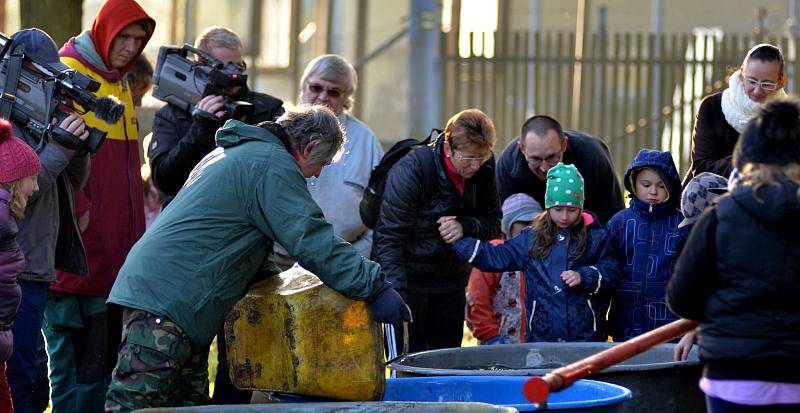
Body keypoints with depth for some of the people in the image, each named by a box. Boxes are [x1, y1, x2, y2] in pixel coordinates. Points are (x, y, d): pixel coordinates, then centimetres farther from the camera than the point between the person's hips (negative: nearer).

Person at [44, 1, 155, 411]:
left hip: (118, 251, 9)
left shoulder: (120, 86, 19)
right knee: (81, 359, -8)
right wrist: (80, 209, -19)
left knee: (106, 358, 10)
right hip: (82, 251, -8)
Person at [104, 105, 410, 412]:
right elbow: (313, 241, -16)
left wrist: (273, 277, 25)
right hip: (166, 299, -11)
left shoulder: (231, 153, 23)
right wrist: (374, 287, -14)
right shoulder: (273, 165, -10)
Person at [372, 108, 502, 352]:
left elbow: (493, 223, 6)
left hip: (450, 284, 5)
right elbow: (388, 238, -21)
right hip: (409, 281, -5)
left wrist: (465, 227, -18)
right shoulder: (411, 170, -21)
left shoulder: (483, 170, -4)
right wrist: (396, 295, -29)